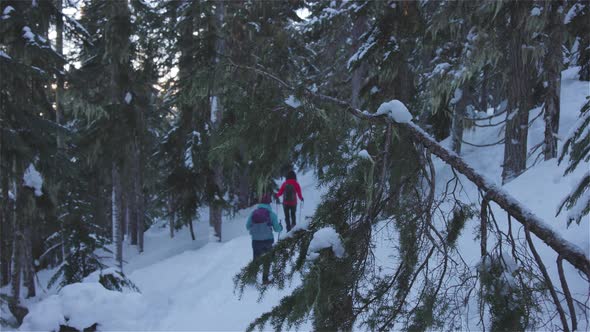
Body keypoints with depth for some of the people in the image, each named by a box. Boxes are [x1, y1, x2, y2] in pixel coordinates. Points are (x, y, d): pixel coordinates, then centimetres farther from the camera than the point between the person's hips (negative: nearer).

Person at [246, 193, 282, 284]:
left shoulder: (253, 213, -2)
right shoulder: (271, 214, -7)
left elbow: (247, 226, 3)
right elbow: (277, 228, -6)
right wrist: (281, 227, 17)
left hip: (256, 241, 2)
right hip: (267, 240, -2)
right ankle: (265, 279, 13)